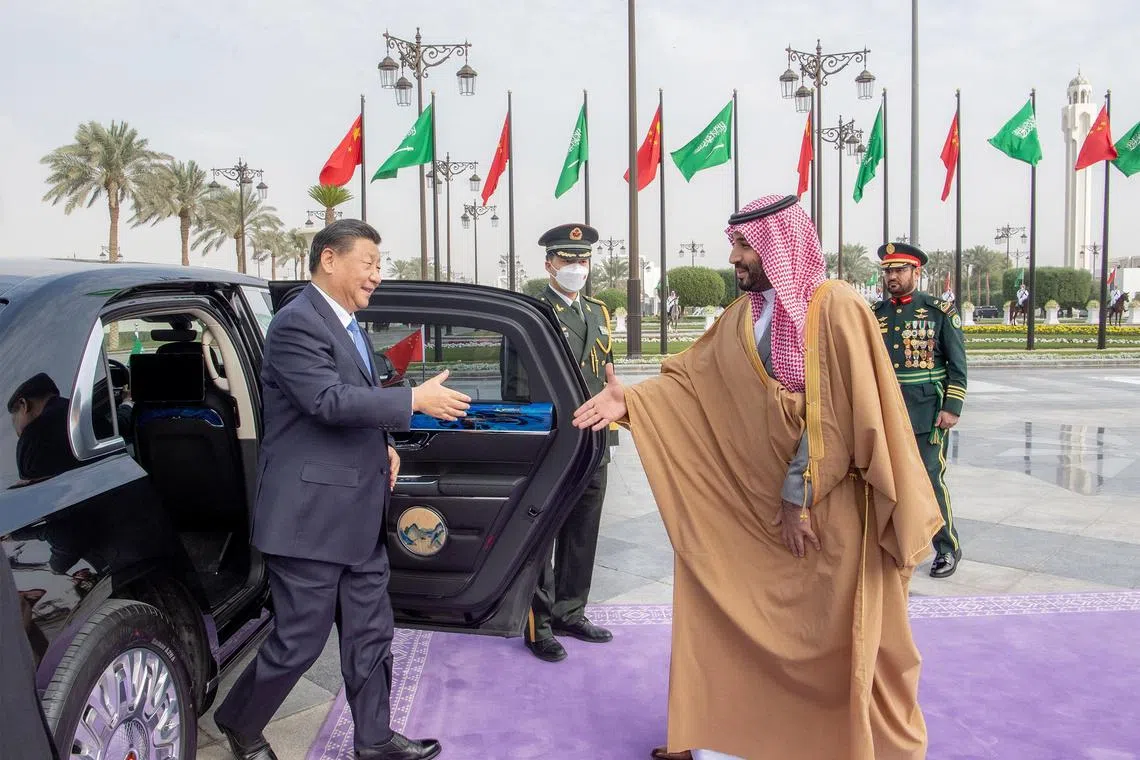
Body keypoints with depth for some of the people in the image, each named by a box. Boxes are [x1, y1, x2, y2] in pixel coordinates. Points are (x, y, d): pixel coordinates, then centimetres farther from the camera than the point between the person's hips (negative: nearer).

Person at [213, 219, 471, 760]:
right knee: (299, 641, 4)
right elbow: (328, 400, -26)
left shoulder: (347, 325, 15)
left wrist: (383, 444, 6)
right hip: (311, 514, -9)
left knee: (370, 634, 15)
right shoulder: (297, 323, -15)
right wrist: (415, 400, -24)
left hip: (360, 515, 9)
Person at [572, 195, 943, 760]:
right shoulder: (741, 316, 7)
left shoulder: (836, 308, -14)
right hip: (756, 505, 6)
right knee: (736, 618, 10)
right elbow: (690, 379, 3)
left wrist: (799, 493, -17)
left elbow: (836, 415, -18)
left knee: (841, 636, 7)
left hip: (831, 509, -6)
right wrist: (631, 400, -12)